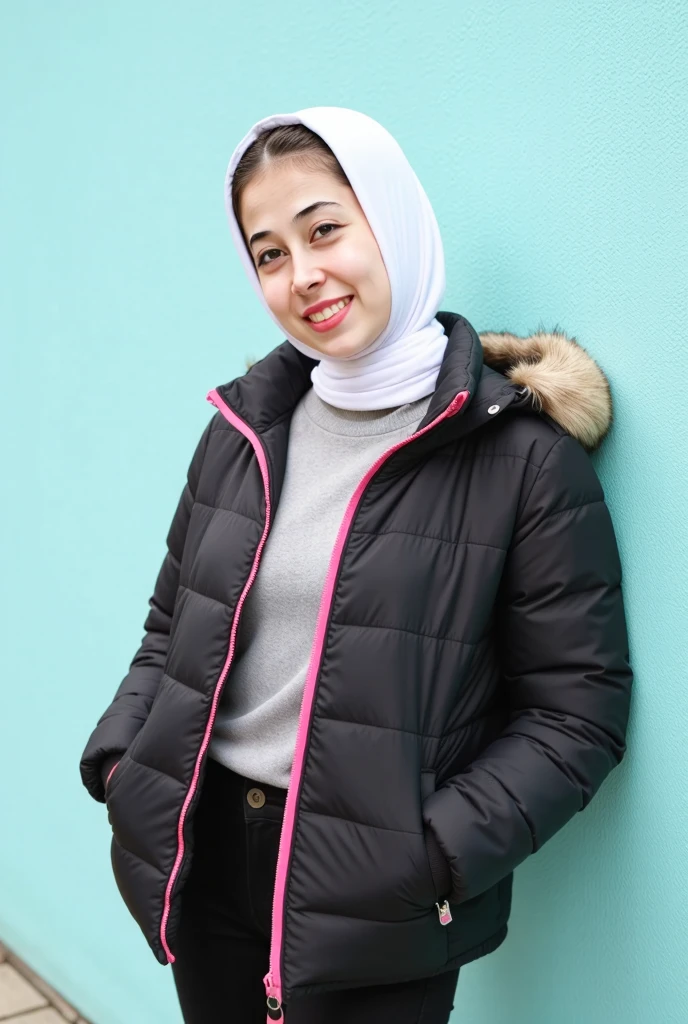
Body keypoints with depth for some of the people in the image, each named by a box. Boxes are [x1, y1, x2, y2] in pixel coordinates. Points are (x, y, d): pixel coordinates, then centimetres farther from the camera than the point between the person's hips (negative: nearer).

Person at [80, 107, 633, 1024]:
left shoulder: (522, 452, -12)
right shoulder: (244, 426, 4)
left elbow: (576, 709, -9)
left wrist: (437, 855, -17)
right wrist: (118, 760, 0)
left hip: (371, 907, -4)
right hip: (199, 858, 5)